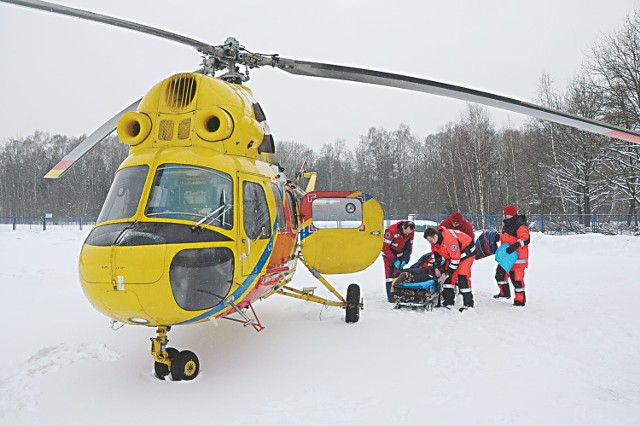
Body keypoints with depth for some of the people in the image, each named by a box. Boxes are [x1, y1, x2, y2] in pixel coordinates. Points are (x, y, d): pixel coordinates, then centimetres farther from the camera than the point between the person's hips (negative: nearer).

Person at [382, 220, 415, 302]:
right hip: (388, 253, -5)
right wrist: (394, 260, -26)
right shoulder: (391, 231, -33)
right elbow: (385, 248, -26)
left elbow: (408, 247, -3)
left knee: (399, 273, 2)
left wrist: (405, 260, -12)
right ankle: (390, 296, -6)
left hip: (400, 253, 5)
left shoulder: (410, 232, -16)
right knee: (389, 274, -9)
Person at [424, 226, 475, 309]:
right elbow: (435, 253, 7)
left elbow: (455, 259, -33)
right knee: (449, 275, 1)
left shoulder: (450, 240, -37)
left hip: (466, 251, -8)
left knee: (462, 276, -17)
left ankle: (468, 303, -11)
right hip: (451, 253, 8)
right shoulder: (434, 240, -12)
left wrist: (446, 274, -27)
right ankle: (448, 301, 8)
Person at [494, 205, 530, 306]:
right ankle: (505, 293, 38)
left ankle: (520, 300, 2)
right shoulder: (507, 225, 15)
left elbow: (526, 239, -27)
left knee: (516, 279, -9)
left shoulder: (520, 225, -17)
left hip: (517, 258, -10)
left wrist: (515, 245, -38)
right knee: (500, 275, 19)